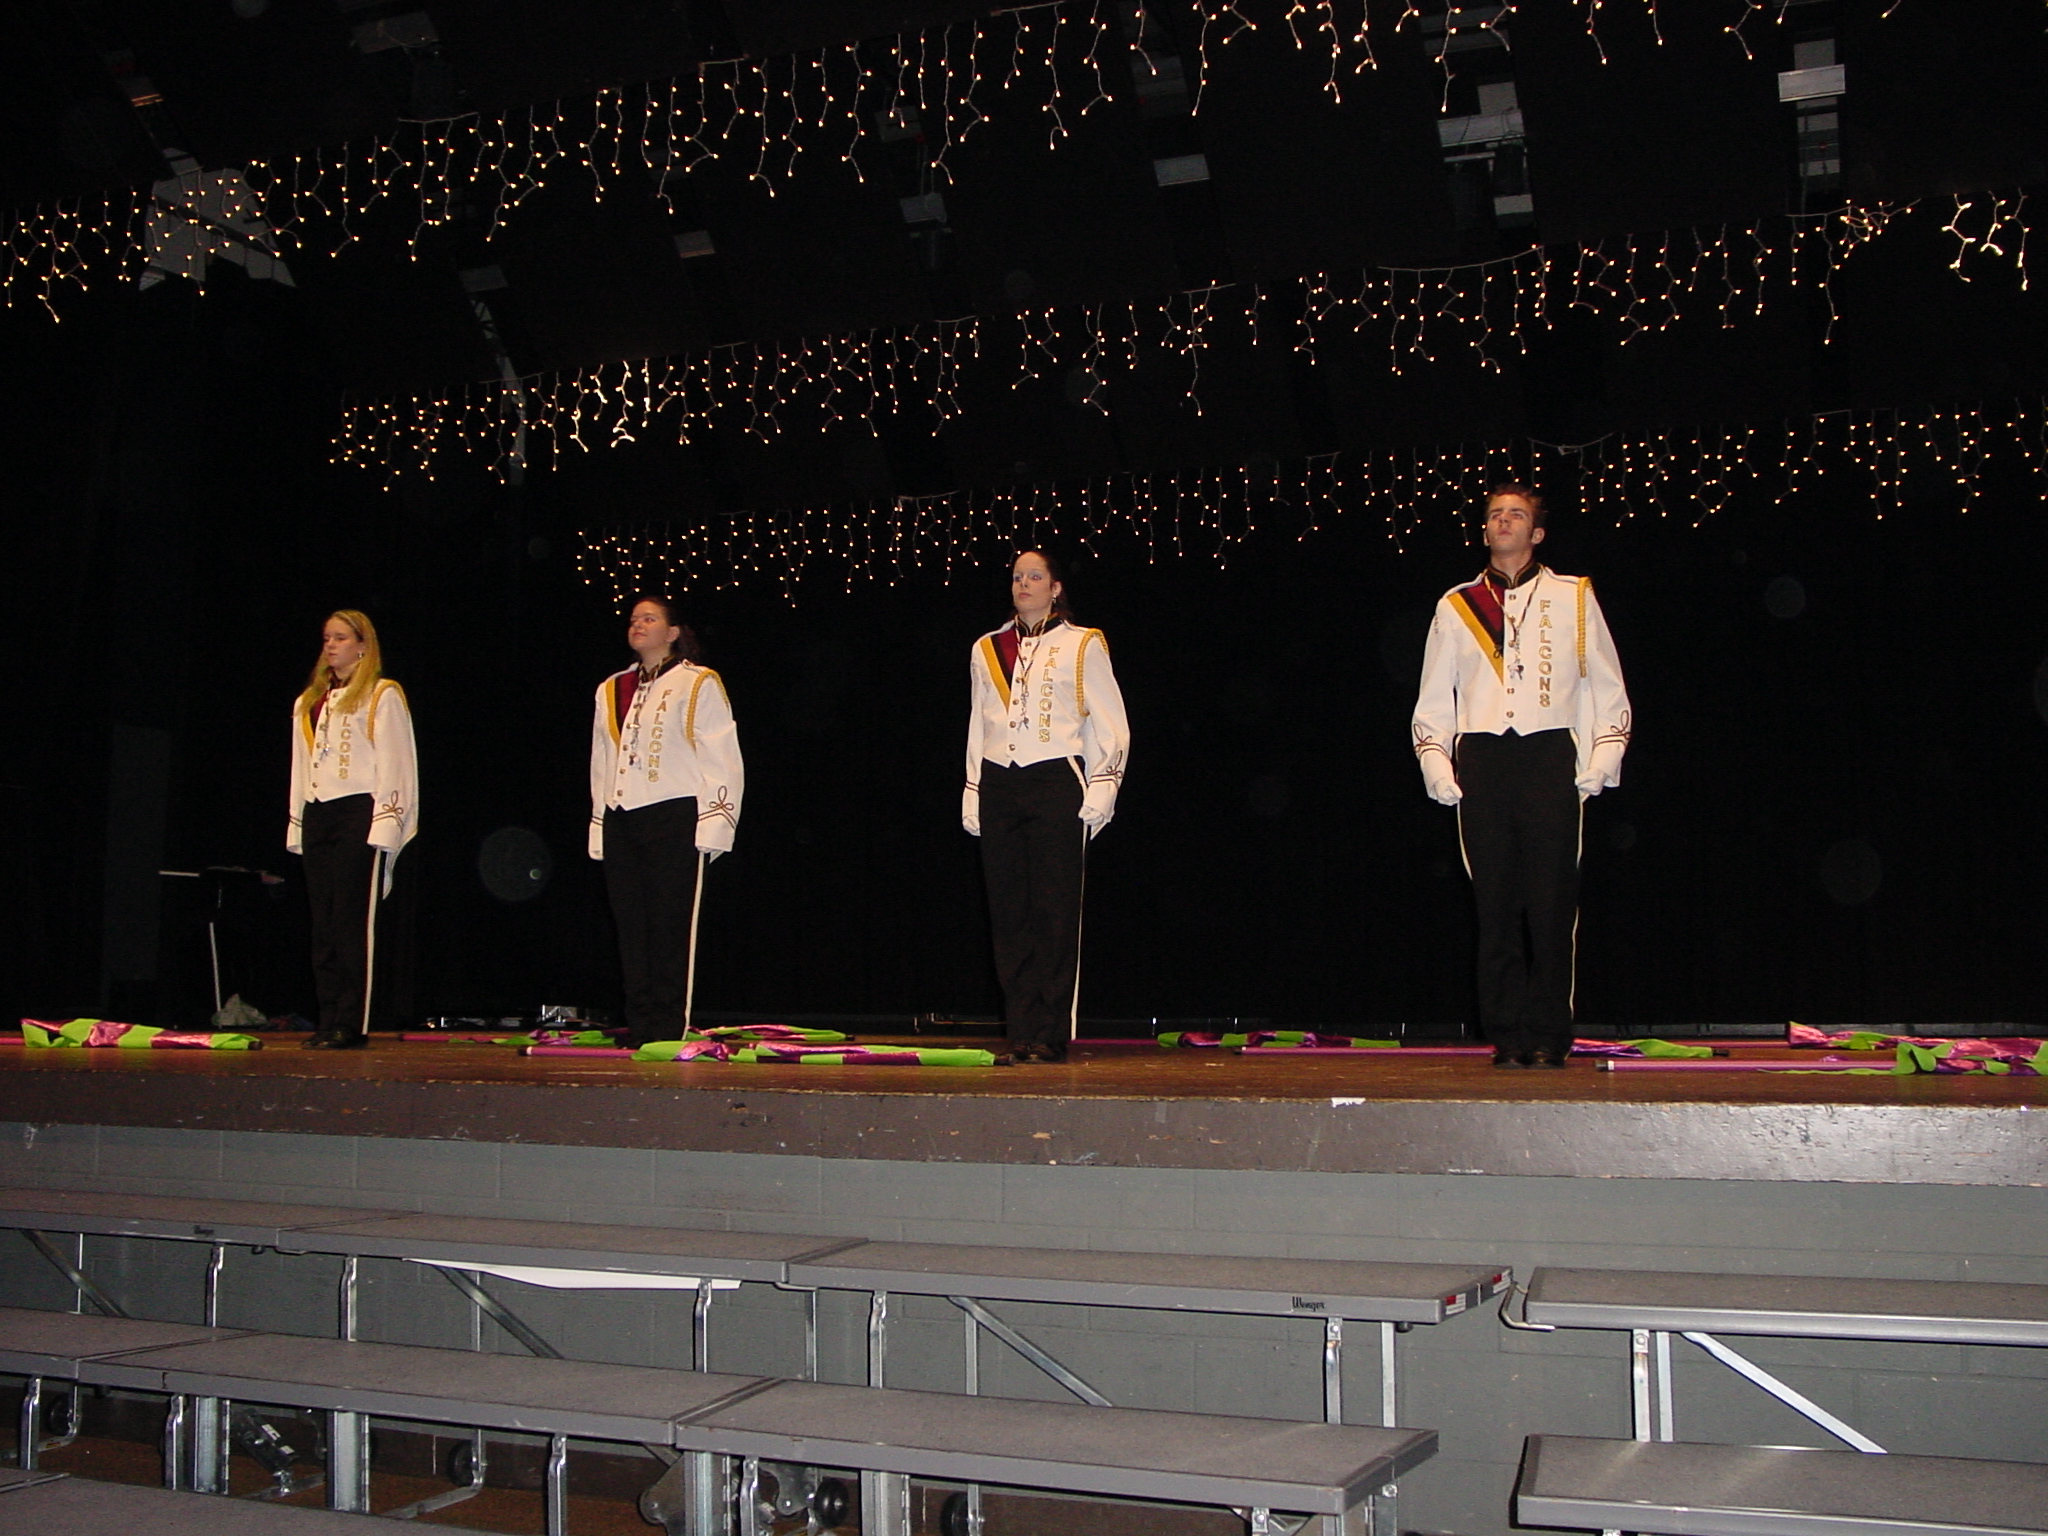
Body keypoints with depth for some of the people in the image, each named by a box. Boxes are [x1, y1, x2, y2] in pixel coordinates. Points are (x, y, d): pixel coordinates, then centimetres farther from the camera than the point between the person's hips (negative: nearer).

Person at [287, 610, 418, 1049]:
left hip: (359, 814, -6)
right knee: (323, 925, 4)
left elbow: (394, 765, -5)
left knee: (354, 922, -9)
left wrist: (384, 826, -13)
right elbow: (301, 769, 21)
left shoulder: (382, 696, 2)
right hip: (317, 815, 6)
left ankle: (352, 1025, -8)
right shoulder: (309, 703, 21)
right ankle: (329, 1021, 7)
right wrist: (298, 827, 13)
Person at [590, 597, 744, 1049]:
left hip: (674, 816, -5)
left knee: (670, 924, -5)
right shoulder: (611, 690, 19)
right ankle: (639, 1024, 10)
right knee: (631, 924, 5)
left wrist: (712, 826, -11)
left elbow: (721, 759, -4)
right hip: (619, 821, 6)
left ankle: (669, 1025, 1)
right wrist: (599, 831, 15)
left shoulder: (698, 685, 1)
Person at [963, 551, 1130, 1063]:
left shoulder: (1082, 646, 5)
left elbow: (1112, 726, 3)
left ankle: (1051, 1035, -1)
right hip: (999, 786, 4)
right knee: (1010, 913, 2)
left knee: (1055, 913, -5)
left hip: (1056, 784, -4)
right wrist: (972, 796, 14)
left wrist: (1101, 791, -7)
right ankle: (1020, 1033, 6)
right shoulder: (987, 649, 16)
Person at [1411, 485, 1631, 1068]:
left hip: (1551, 757, -1)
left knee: (1551, 900, -6)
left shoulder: (1573, 598, 13)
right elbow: (1432, 700, 16)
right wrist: (1437, 769, 3)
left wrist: (1602, 762, 0)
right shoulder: (1455, 606, 16)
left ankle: (1549, 1036, 0)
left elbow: (1608, 690, 12)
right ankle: (1508, 1037, 3)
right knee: (1496, 902, -1)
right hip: (1480, 761, 1)